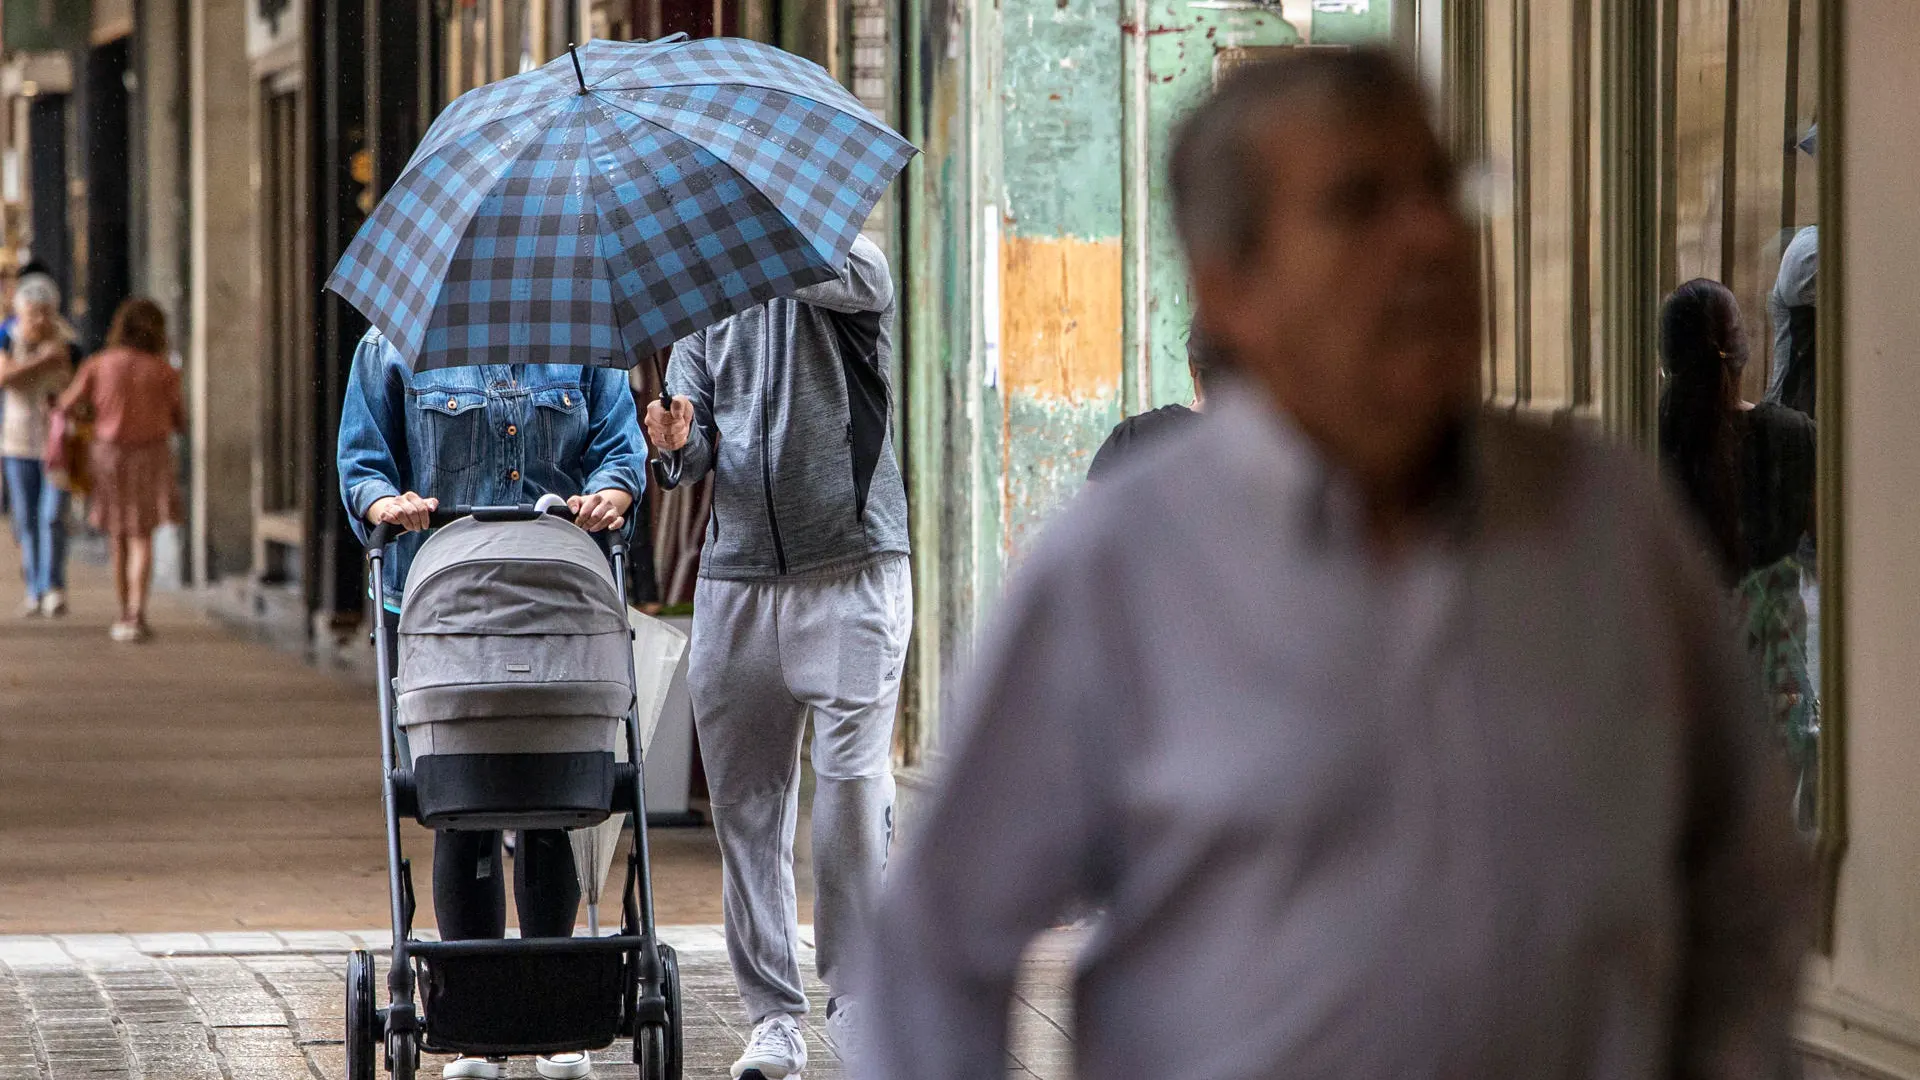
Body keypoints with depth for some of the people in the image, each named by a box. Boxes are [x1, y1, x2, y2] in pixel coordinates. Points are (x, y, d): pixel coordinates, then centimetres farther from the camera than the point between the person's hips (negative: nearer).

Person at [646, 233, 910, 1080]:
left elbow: (832, 274, -22)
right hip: (736, 576, 5)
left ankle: (860, 1011, -3)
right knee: (744, 801, 3)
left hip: (851, 571, -5)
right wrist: (679, 440, -12)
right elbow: (698, 446, 11)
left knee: (853, 785, -9)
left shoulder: (853, 271, 3)